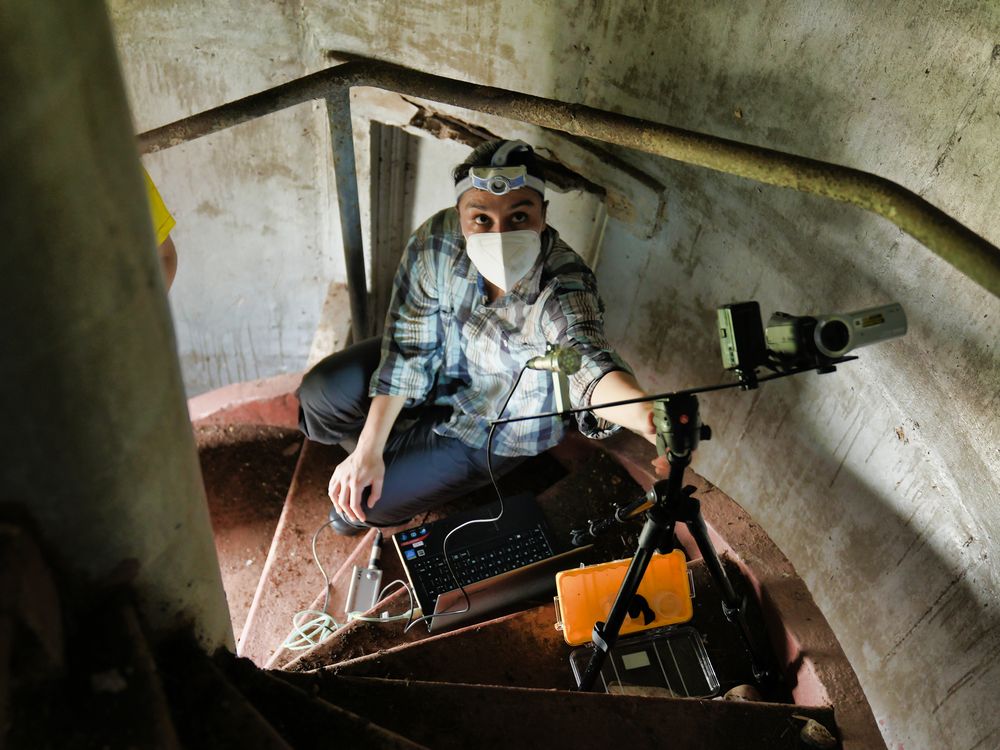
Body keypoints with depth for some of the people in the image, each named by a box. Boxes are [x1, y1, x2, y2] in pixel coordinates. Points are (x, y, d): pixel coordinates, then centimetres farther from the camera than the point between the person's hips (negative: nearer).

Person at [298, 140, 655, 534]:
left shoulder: (563, 289, -40)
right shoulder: (438, 240, -27)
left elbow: (587, 362, -60)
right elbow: (409, 349, -18)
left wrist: (649, 416, -84)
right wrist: (369, 449, -19)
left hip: (497, 425, -4)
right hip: (444, 360, 4)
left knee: (370, 502, -7)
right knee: (320, 395, -4)